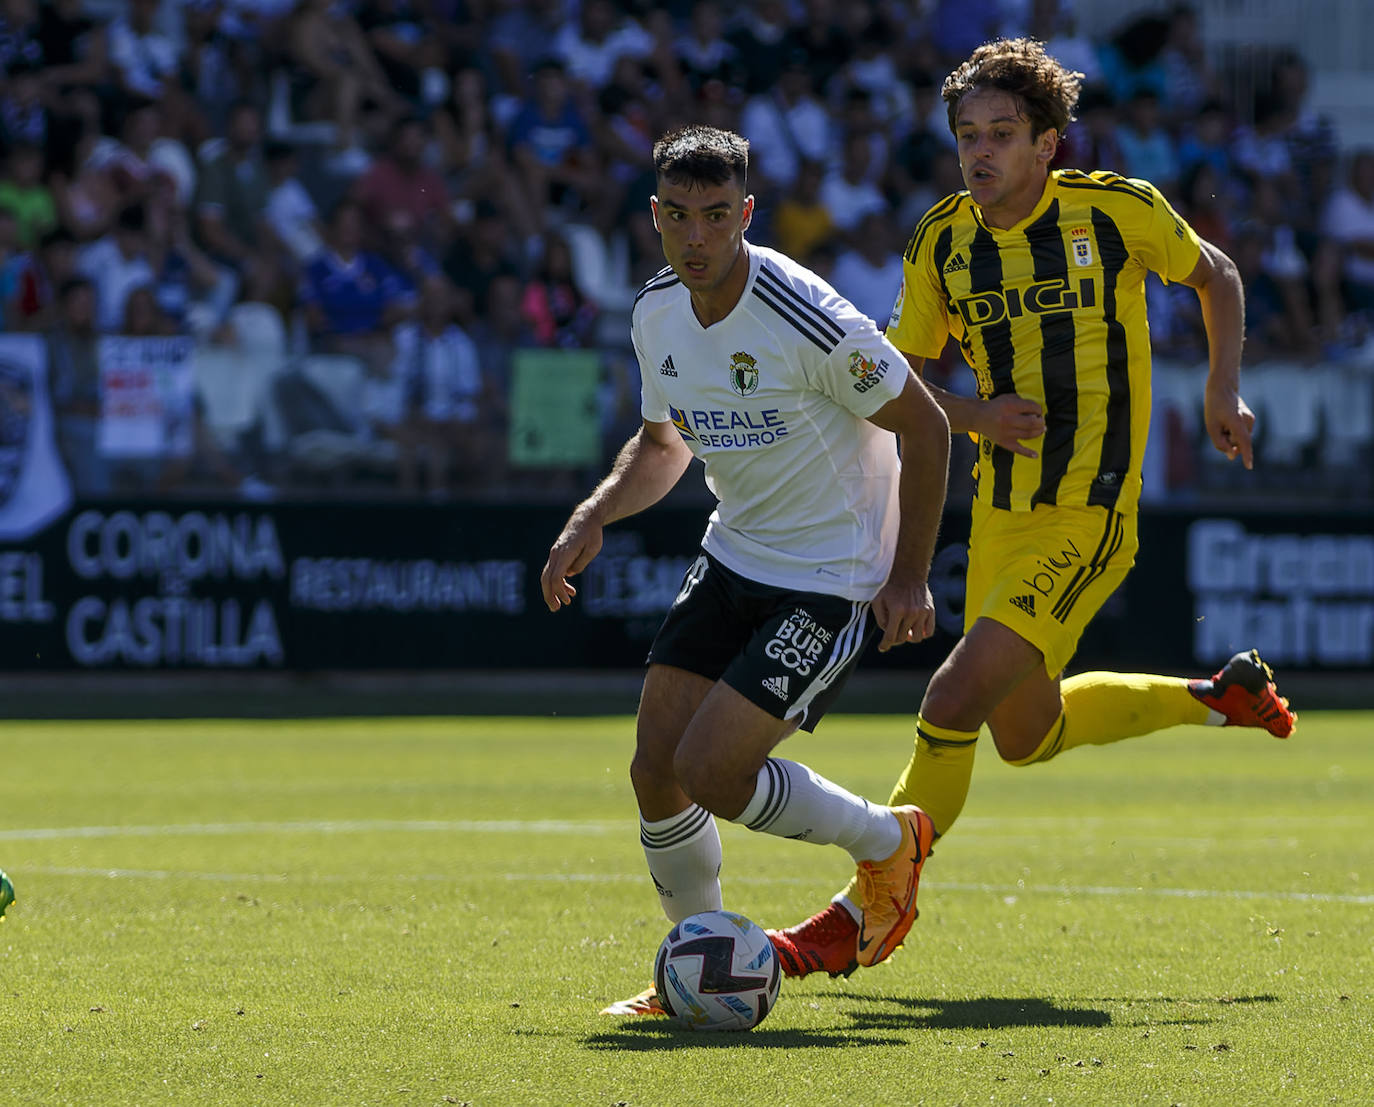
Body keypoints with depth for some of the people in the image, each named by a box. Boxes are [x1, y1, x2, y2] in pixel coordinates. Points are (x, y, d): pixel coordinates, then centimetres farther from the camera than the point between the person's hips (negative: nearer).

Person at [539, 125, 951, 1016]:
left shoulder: (807, 321, -24)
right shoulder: (657, 315, -1)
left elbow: (925, 426, -14)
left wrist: (910, 576, -12)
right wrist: (592, 521, 0)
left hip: (832, 582, -7)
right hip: (733, 562, 7)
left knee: (709, 773, -15)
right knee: (655, 769, -2)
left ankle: (888, 842, 11)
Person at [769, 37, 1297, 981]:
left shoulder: (1117, 210, -9)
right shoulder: (943, 241, 0)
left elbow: (1215, 276, 10)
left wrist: (1224, 390, -2)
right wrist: (977, 415, -12)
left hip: (1089, 520, -6)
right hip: (1001, 508, 6)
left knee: (954, 703, -16)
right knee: (1026, 734, 19)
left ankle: (862, 918, -4)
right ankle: (1221, 697, 41)